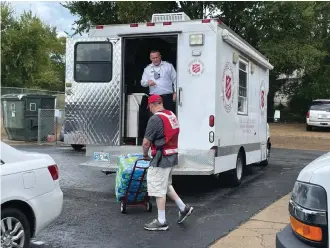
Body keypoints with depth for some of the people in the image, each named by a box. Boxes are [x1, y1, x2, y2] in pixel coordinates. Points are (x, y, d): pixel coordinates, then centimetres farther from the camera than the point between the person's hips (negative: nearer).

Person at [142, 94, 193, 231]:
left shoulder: (155, 119, -18)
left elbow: (146, 143, -17)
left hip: (161, 158, -9)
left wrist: (145, 155, 4)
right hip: (172, 156, 9)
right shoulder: (172, 115, 10)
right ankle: (183, 208, 27)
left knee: (159, 189, 0)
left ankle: (161, 222, 9)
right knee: (166, 185, 24)